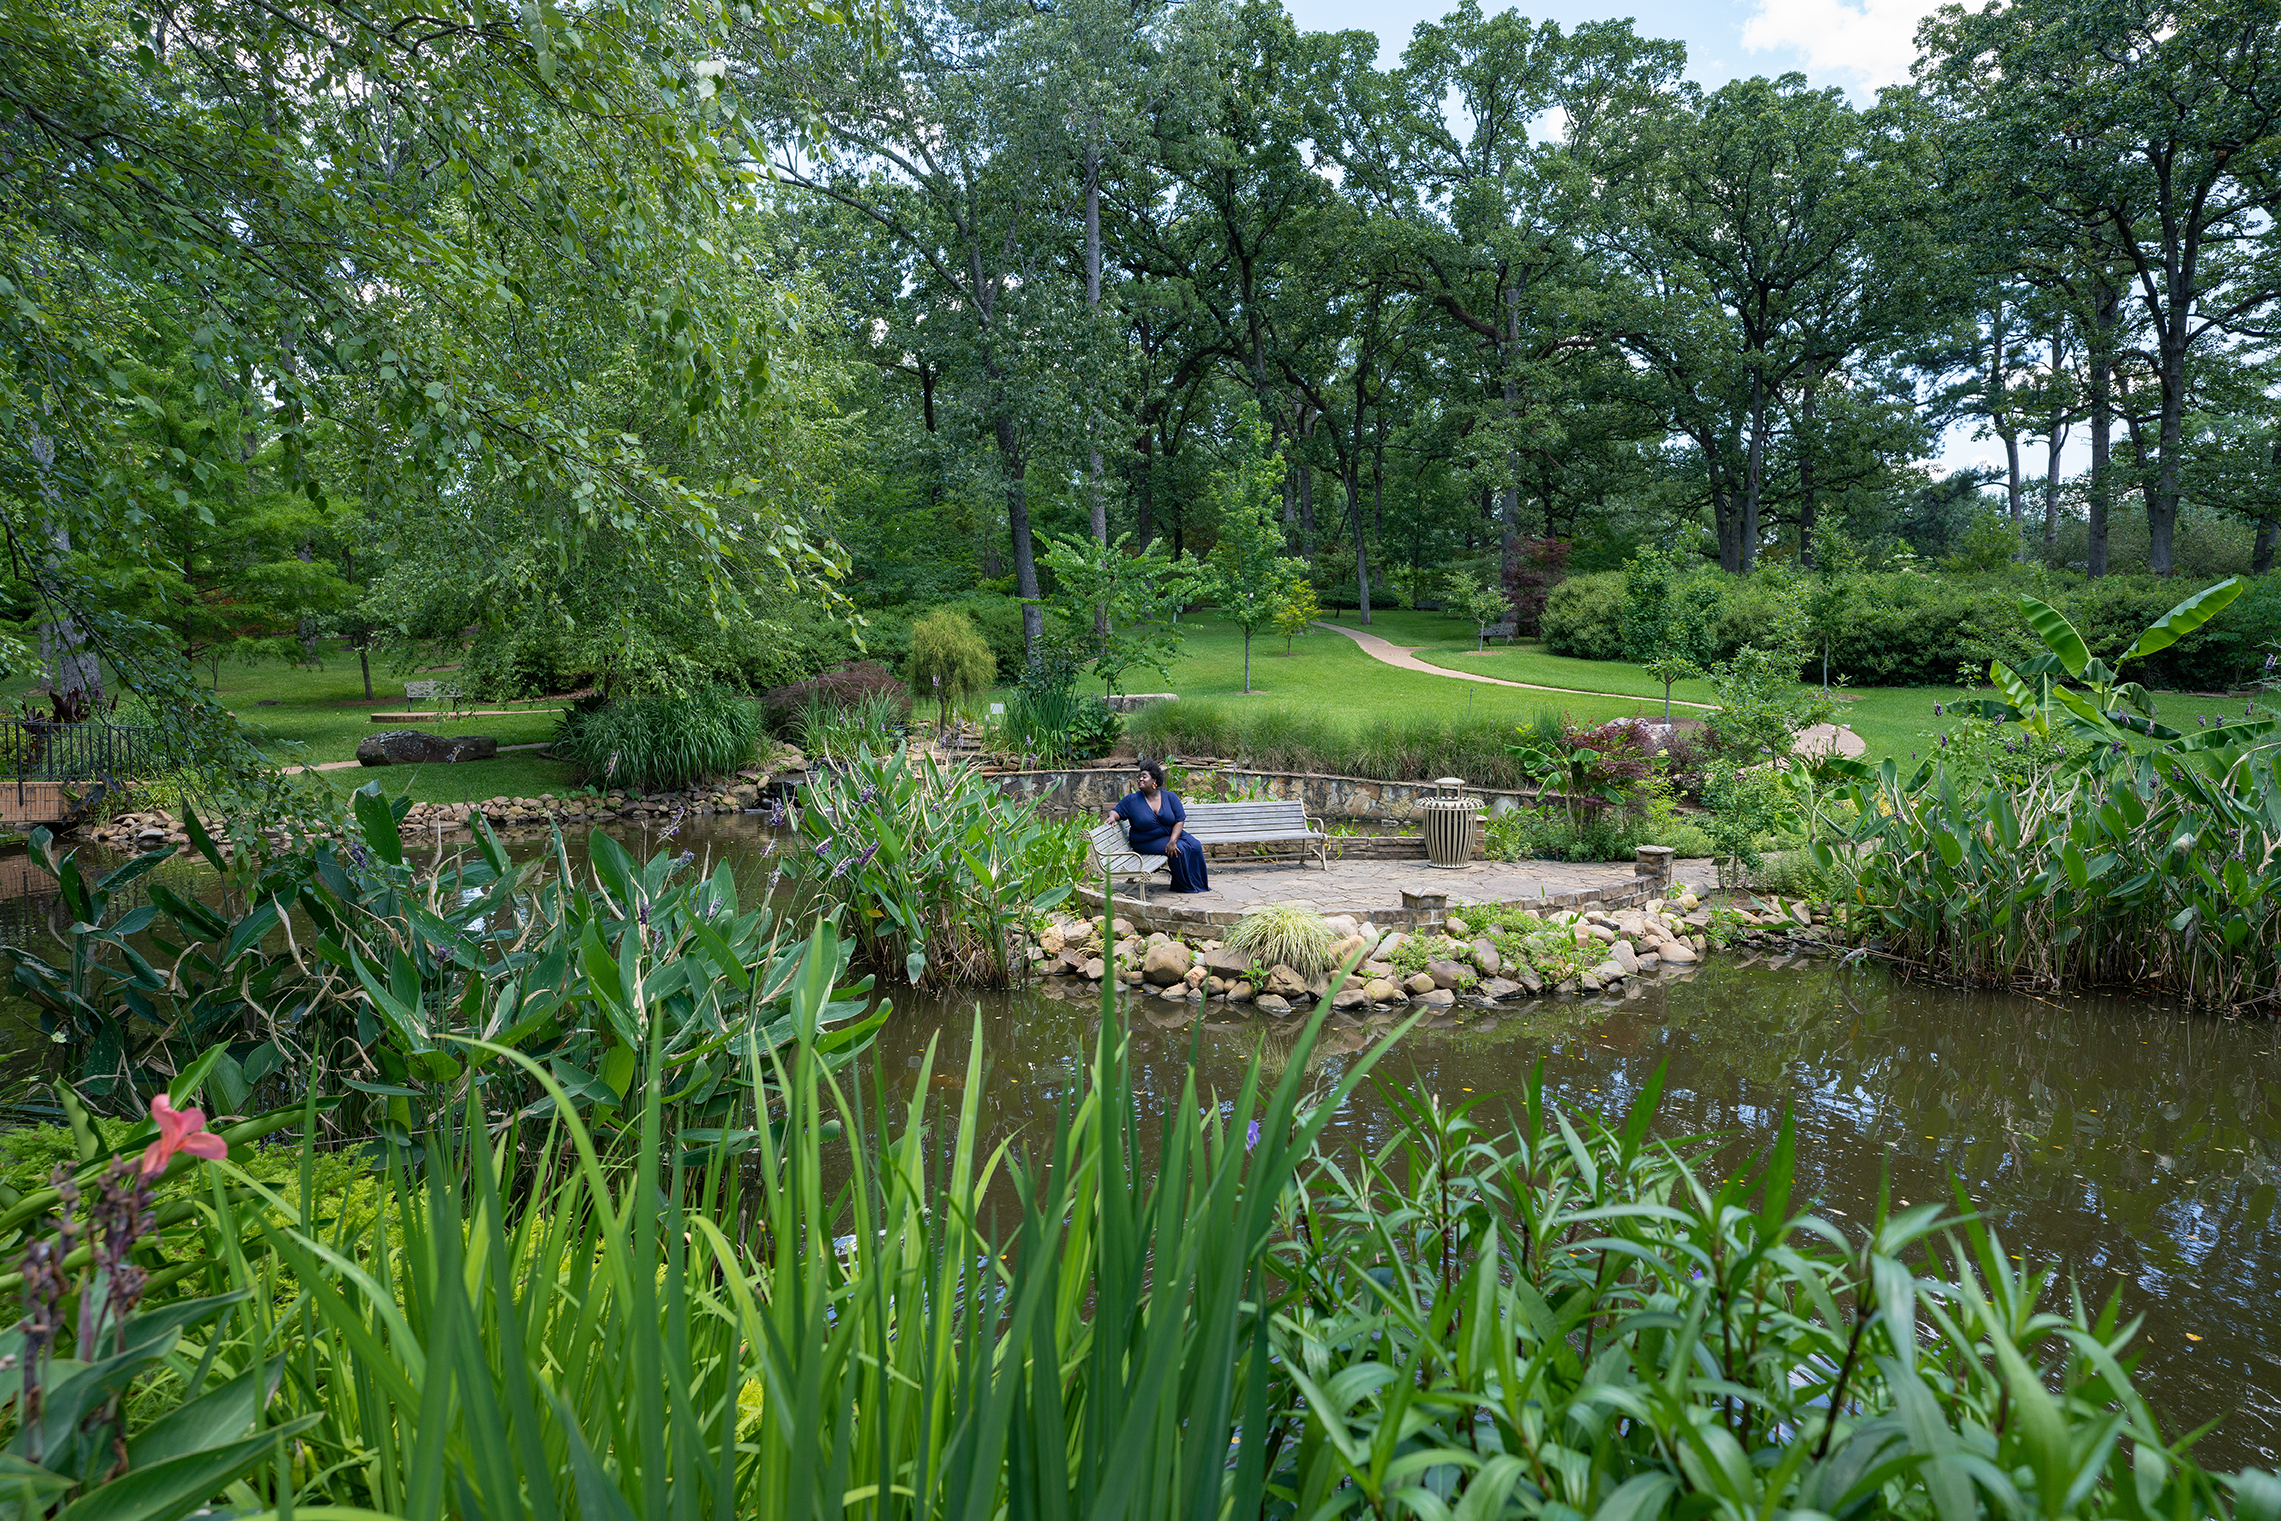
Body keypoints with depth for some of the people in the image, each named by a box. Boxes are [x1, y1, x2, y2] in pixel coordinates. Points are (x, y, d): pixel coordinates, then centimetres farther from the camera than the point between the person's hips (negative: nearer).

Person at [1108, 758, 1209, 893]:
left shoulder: (1170, 797, -2)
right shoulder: (1131, 800, -4)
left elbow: (1180, 820, -7)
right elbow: (1116, 811, 0)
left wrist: (1172, 841, -21)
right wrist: (1112, 816, -27)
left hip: (1173, 835, 4)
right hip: (1148, 843, -3)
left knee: (1194, 846, -20)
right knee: (1180, 849, -26)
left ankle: (1198, 882, -4)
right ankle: (1184, 886, -10)